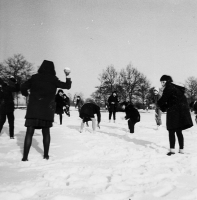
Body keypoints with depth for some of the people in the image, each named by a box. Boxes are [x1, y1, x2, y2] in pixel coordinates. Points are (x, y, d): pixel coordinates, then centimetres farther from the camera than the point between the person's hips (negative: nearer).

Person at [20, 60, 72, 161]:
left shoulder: (34, 77, 1)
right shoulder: (53, 80, -2)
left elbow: (23, 87, -1)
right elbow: (67, 86, 5)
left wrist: (26, 94, 19)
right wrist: (67, 76, 19)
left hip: (33, 108, 0)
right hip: (47, 110, 0)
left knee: (29, 132, 2)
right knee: (46, 132, 13)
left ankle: (25, 157, -2)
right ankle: (46, 155, 18)